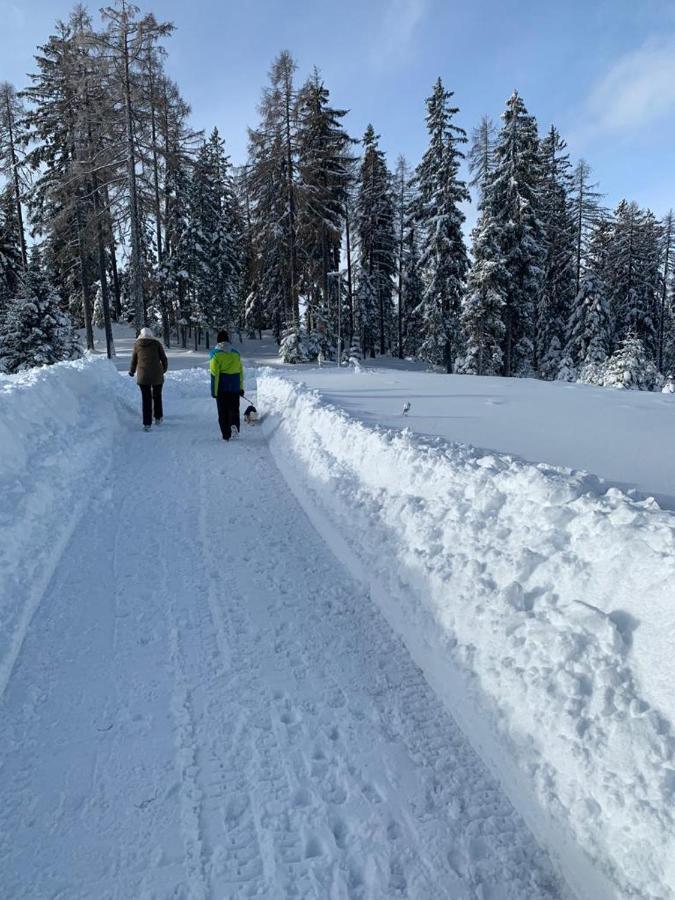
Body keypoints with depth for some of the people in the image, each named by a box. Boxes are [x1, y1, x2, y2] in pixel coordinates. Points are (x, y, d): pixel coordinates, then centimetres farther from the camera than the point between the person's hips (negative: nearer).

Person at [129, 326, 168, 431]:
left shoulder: (137, 344, 5)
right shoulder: (157, 343, 2)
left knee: (146, 399, 5)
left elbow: (133, 360, 8)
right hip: (157, 375, 0)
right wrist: (164, 369, 22)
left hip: (142, 376, 0)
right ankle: (158, 418, 29)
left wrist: (131, 372, 27)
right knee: (157, 396, 19)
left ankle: (147, 424, 2)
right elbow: (164, 359, 2)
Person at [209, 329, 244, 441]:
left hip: (222, 387, -3)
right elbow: (241, 372, 10)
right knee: (234, 409, 12)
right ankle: (234, 425, -15)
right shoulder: (236, 353, 7)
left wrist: (214, 390, -7)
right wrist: (241, 388, 16)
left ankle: (226, 435, 4)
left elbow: (214, 374, -10)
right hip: (235, 387, 3)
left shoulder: (216, 354, -5)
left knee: (223, 411, 5)